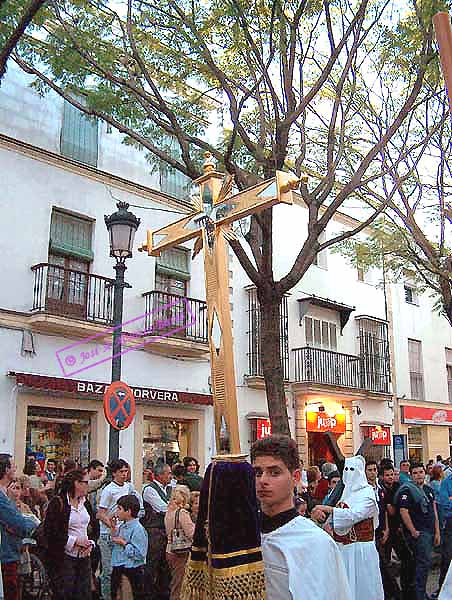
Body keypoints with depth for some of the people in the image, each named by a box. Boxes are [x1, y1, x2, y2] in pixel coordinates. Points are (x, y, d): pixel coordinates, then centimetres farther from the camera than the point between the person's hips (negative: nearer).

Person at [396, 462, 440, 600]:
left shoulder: (429, 490, 14)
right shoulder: (407, 490, -11)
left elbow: (434, 512, 16)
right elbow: (404, 512, -16)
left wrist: (437, 532, 12)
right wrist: (413, 532, -15)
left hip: (430, 532, 8)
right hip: (418, 533, -7)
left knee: (420, 562, 12)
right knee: (424, 562, -10)